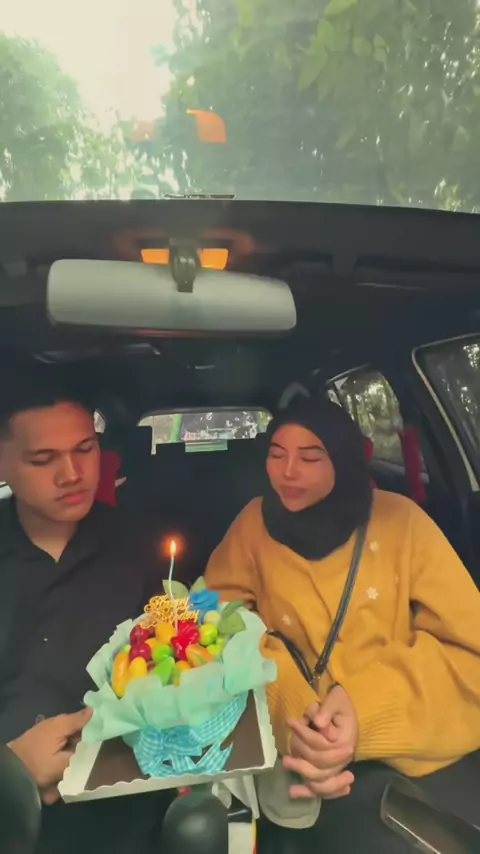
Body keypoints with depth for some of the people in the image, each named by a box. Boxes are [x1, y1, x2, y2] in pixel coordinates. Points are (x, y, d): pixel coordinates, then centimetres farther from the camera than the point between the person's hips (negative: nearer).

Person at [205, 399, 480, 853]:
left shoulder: (400, 520, -8)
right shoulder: (256, 521, -3)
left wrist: (367, 705, -23)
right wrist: (291, 706, -26)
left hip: (408, 740, -1)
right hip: (304, 733, 2)